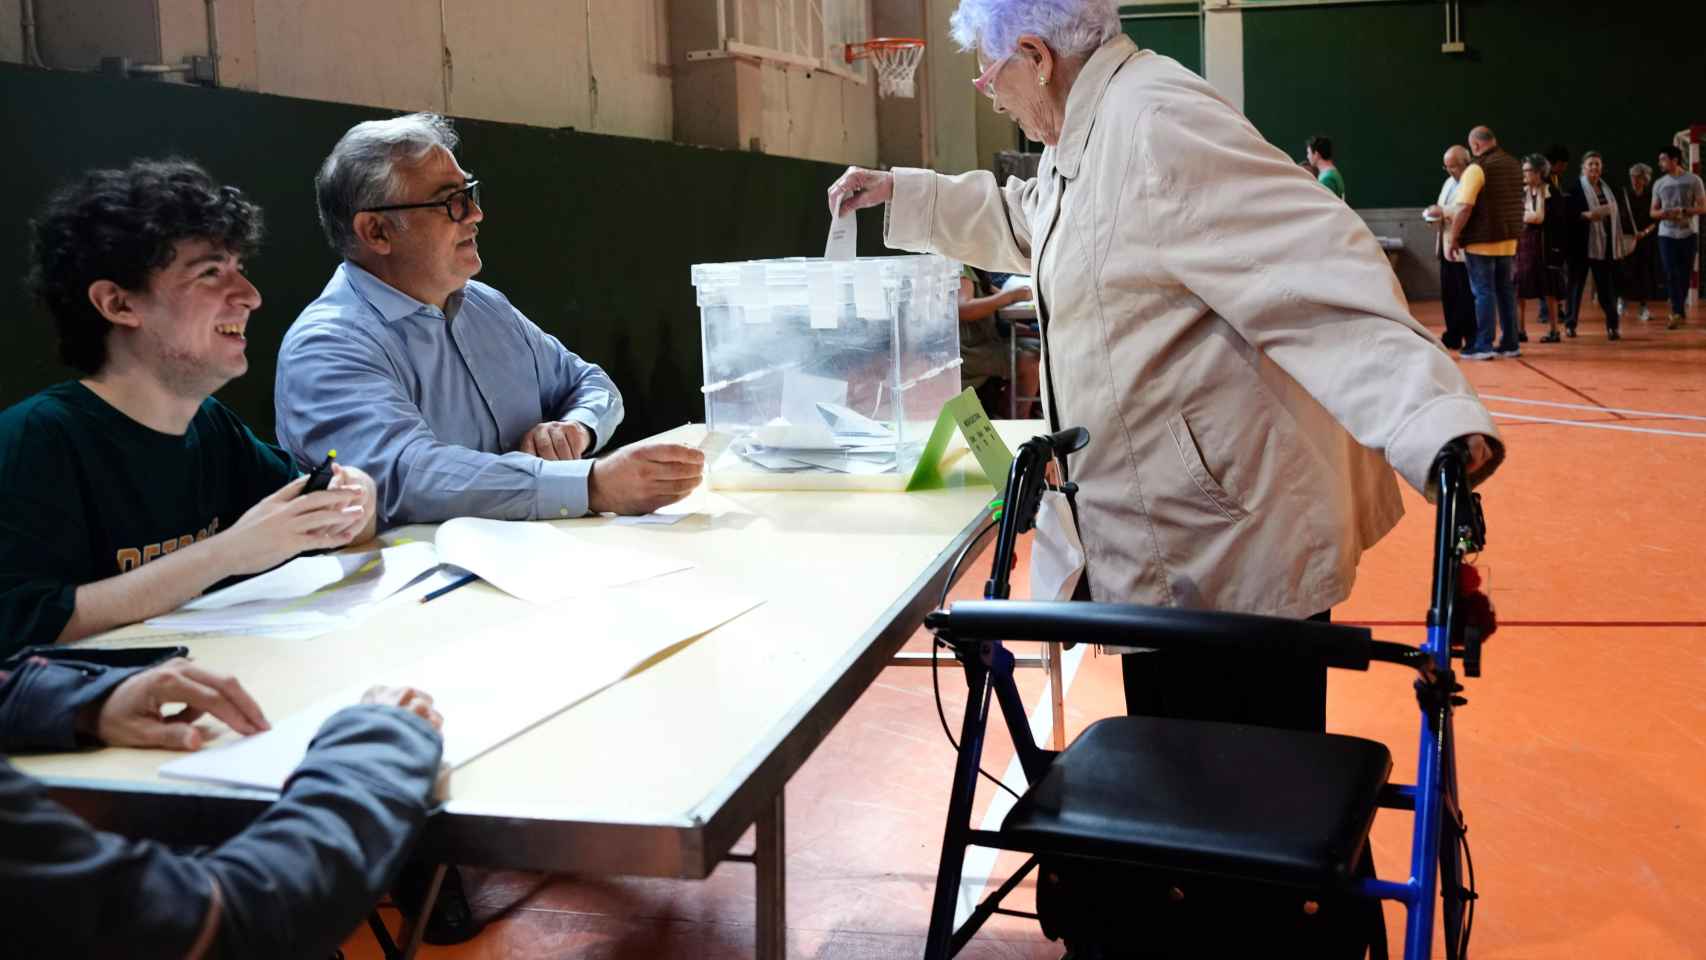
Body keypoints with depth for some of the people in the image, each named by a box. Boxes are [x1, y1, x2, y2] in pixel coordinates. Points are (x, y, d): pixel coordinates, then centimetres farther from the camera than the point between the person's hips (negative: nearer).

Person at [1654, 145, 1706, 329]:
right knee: (1671, 274, -8)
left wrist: (1683, 212, -19)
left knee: (1684, 273, 6)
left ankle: (1679, 310, 20)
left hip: (1688, 234, -2)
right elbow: (1653, 212, 12)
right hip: (1666, 235, 2)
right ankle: (1679, 312, -8)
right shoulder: (1659, 184, 8)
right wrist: (1663, 213, -11)